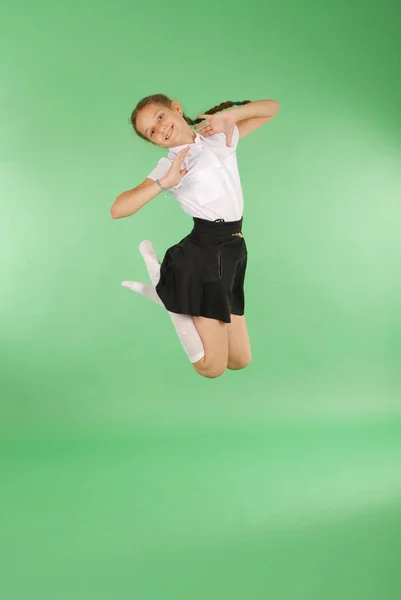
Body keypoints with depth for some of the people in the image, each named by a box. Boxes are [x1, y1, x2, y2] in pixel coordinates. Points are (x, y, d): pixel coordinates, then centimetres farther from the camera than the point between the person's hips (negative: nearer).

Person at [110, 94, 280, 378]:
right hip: (203, 256, -5)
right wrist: (166, 182, -22)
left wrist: (229, 115, -1)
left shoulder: (222, 137, 10)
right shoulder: (168, 167, -4)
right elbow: (117, 210, -16)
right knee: (212, 367, -4)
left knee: (240, 360, 12)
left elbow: (271, 107, 15)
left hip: (232, 254, 5)